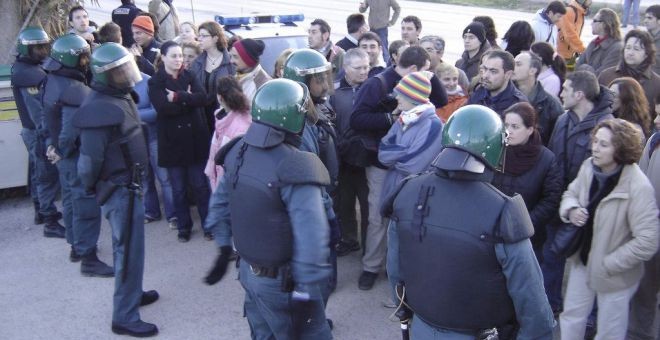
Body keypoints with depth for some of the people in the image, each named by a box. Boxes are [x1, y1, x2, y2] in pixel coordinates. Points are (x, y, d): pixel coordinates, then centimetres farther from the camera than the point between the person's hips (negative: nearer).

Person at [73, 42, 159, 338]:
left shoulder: (118, 96, 7)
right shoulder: (99, 109, -24)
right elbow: (90, 158, -24)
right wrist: (92, 187, -8)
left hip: (128, 183, 9)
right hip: (119, 188, -9)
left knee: (126, 246, 23)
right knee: (129, 250, -1)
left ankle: (132, 293, 40)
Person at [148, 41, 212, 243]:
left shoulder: (189, 76, 7)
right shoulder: (155, 82, 0)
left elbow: (202, 98, -11)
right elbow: (163, 107, -17)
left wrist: (178, 97, -17)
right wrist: (189, 100, -11)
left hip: (195, 139, 1)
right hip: (172, 142, -1)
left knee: (200, 185, 4)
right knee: (178, 188, 8)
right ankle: (184, 227, 22)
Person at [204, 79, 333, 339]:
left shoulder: (238, 151, -2)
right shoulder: (294, 167, -26)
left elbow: (220, 203, 10)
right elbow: (310, 238, -30)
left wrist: (225, 249, 21)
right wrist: (306, 293, -23)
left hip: (247, 269, 7)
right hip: (281, 280, -7)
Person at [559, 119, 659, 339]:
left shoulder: (638, 187, -27)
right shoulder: (589, 167, -11)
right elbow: (570, 194, 8)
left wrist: (608, 264, -20)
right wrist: (570, 209, -16)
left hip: (614, 273, -5)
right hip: (582, 261, 5)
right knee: (571, 318, 22)